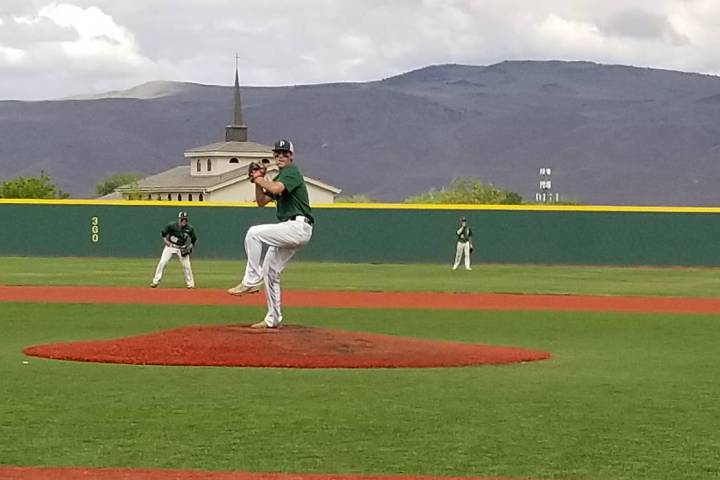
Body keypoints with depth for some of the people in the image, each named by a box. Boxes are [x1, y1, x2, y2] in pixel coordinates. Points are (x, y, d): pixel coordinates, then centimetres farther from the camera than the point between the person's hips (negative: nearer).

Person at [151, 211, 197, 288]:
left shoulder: (190, 229, -12)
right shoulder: (171, 225, -16)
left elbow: (194, 240, 3)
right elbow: (163, 233, -1)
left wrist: (190, 247, -8)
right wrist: (165, 241, -13)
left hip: (182, 248, 1)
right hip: (171, 246, -1)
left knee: (186, 265, -5)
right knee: (162, 263, -10)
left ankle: (190, 283, 10)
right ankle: (155, 281, -4)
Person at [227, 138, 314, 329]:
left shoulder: (292, 172, -6)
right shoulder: (278, 179, 23)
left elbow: (276, 188, -25)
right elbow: (262, 201, 21)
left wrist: (259, 179, -8)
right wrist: (258, 181, 8)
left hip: (298, 226, -10)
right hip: (290, 230, 10)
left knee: (254, 233, -25)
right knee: (269, 271, 11)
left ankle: (251, 281, -21)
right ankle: (273, 319, 17)